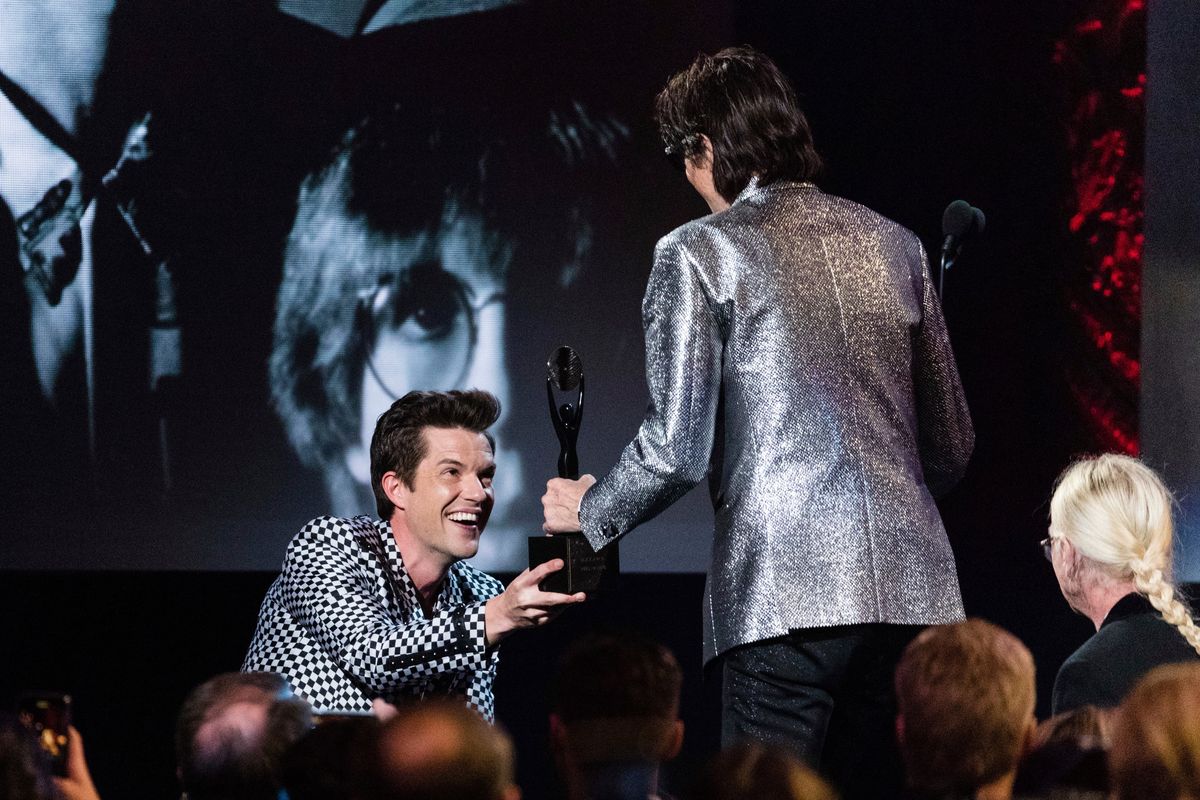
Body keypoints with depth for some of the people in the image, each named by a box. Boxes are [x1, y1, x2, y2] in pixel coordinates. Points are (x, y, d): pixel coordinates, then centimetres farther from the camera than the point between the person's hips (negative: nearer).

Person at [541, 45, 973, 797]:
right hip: (913, 592, 5)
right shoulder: (894, 245, 16)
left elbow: (677, 448, -5)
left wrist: (588, 512, 13)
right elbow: (952, 446, 19)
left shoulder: (699, 253, 1)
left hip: (784, 594, -5)